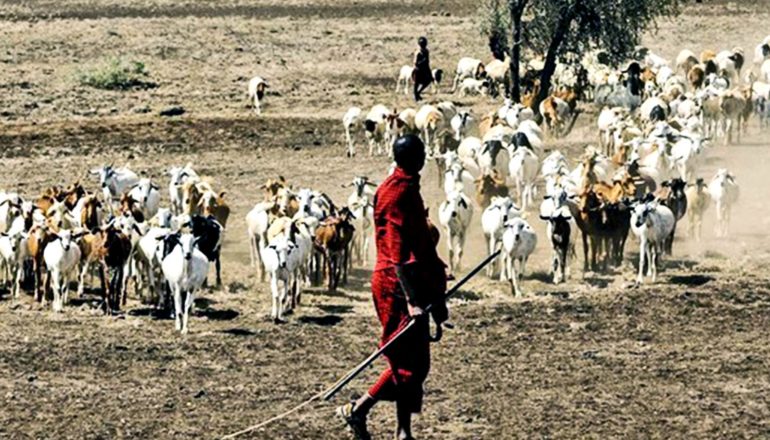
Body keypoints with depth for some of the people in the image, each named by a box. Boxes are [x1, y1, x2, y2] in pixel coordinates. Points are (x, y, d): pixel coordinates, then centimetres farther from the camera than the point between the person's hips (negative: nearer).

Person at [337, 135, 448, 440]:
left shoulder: (408, 189, 15)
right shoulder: (397, 193, -16)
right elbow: (398, 254, -23)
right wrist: (411, 300, -29)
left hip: (411, 285, 10)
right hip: (397, 287, -10)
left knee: (415, 363, 10)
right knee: (408, 363, -9)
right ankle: (357, 411, -2)